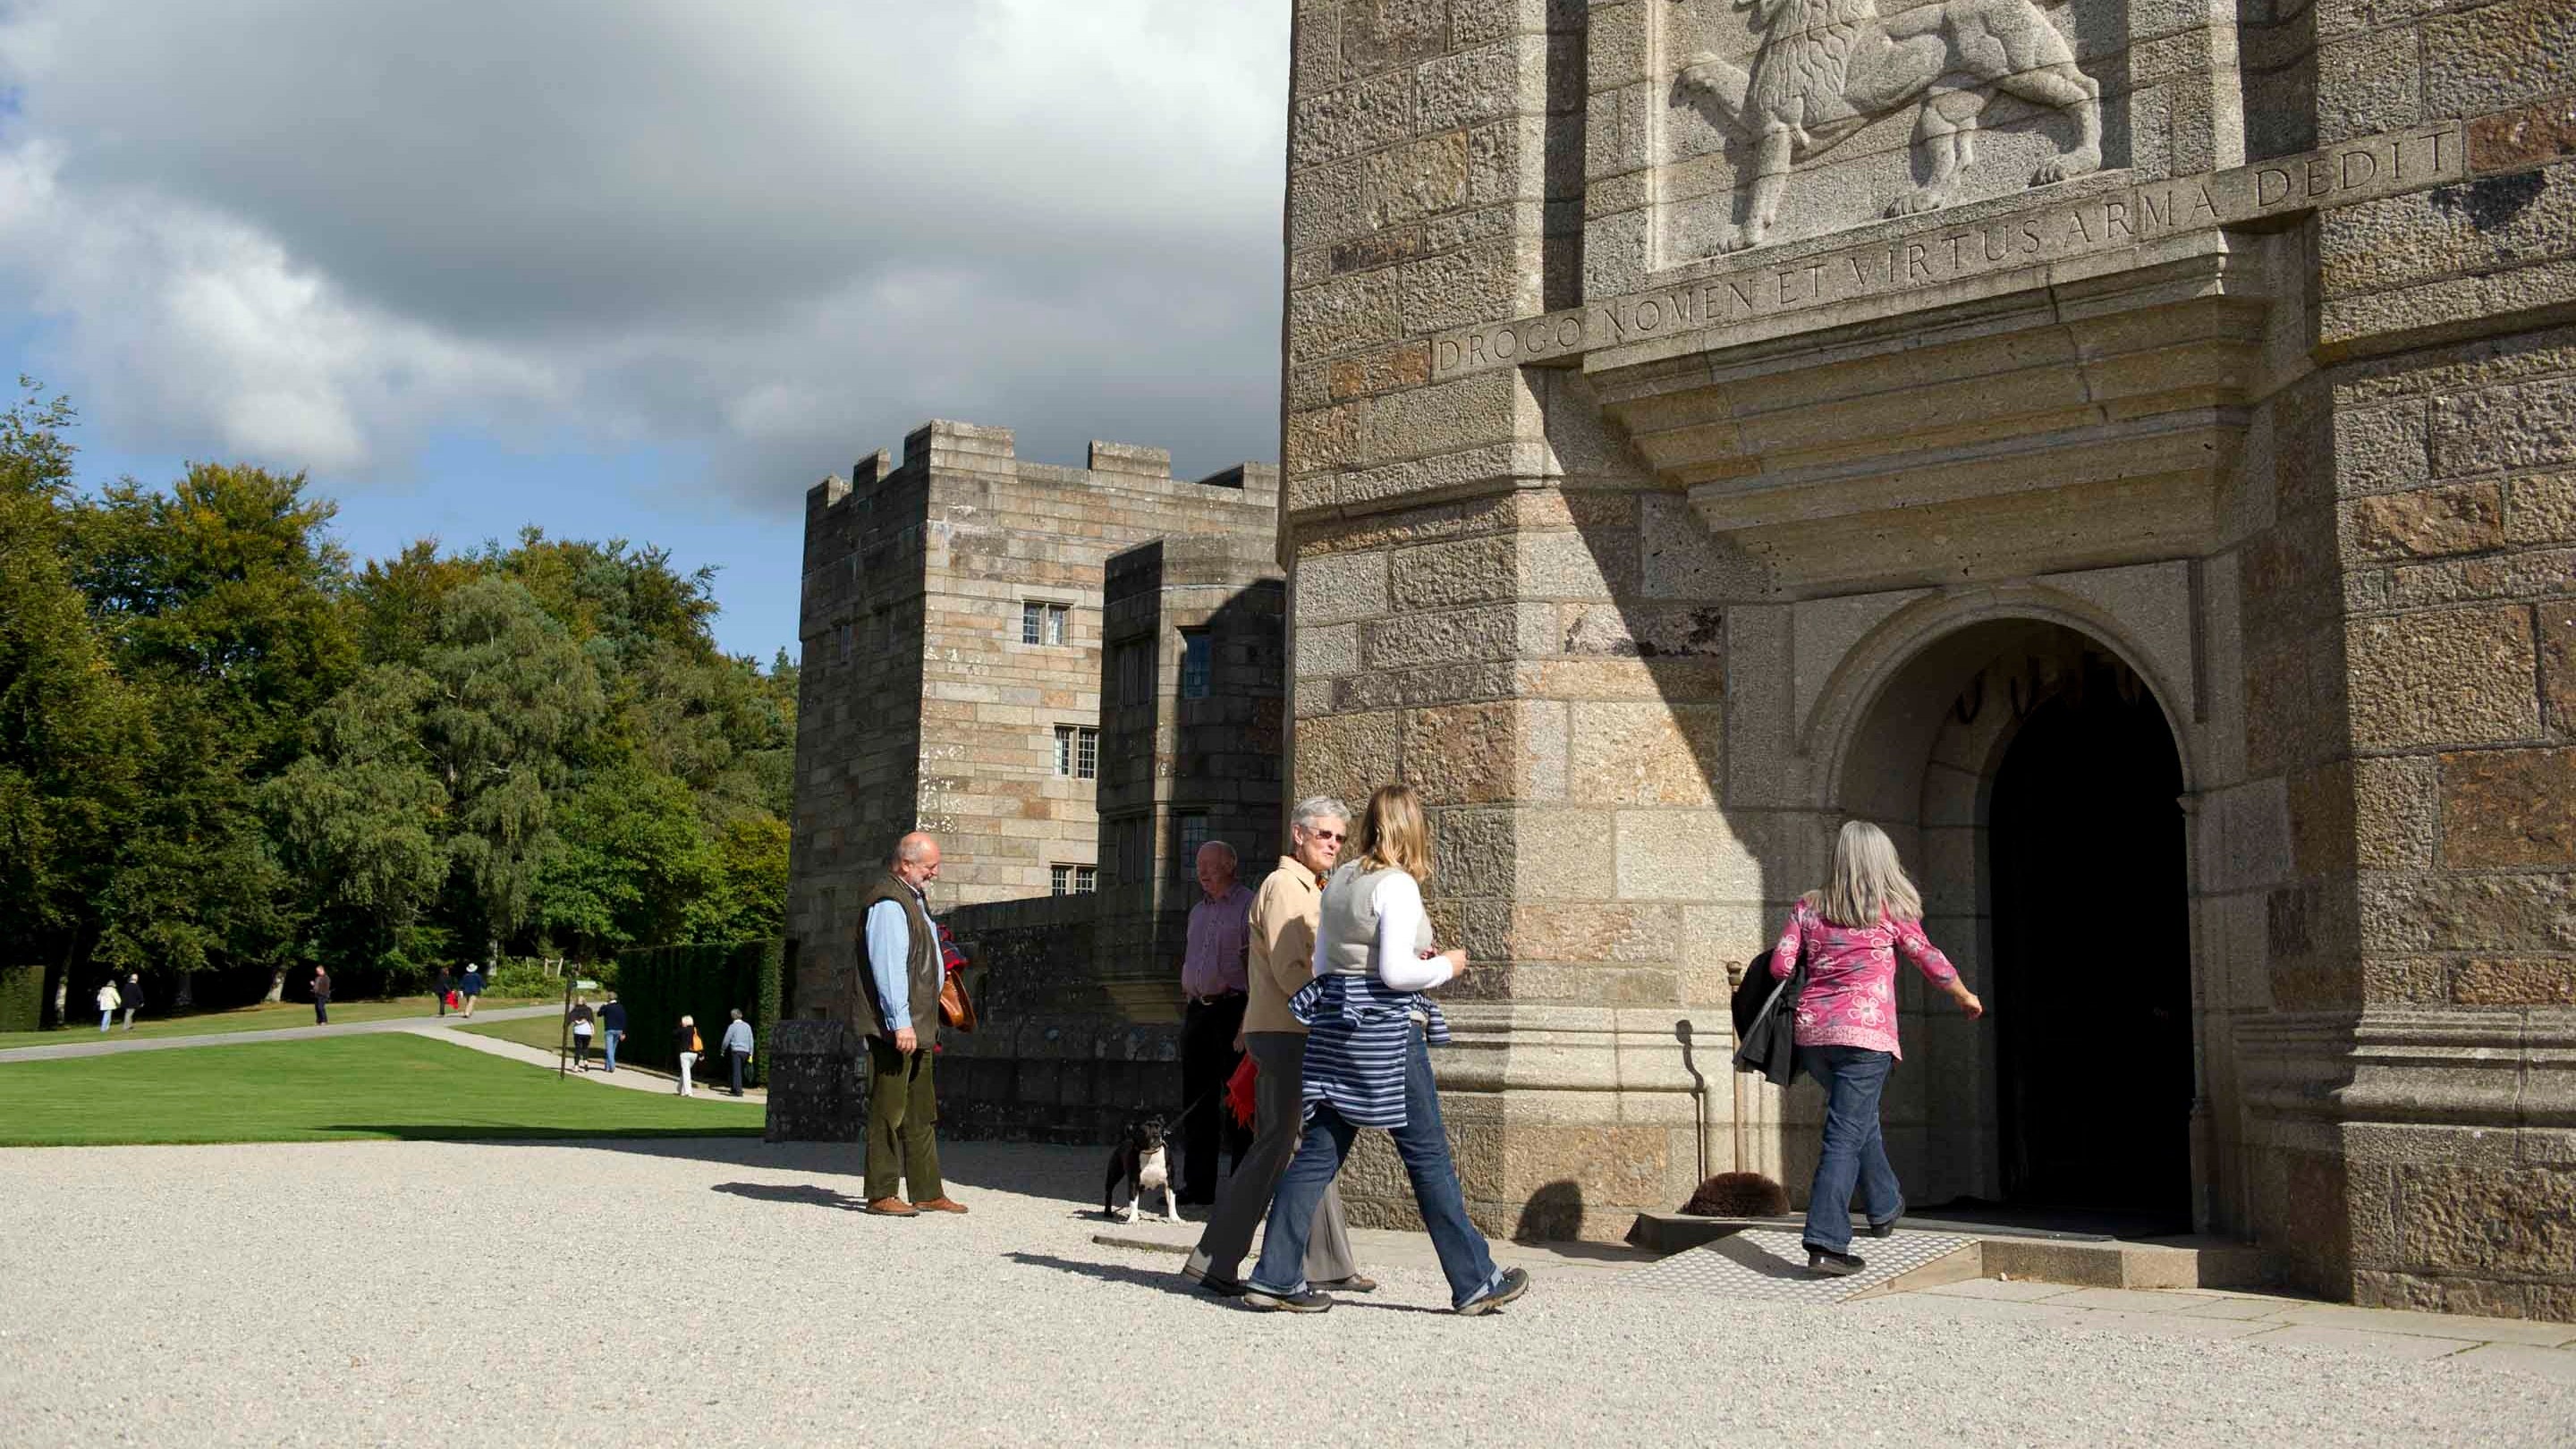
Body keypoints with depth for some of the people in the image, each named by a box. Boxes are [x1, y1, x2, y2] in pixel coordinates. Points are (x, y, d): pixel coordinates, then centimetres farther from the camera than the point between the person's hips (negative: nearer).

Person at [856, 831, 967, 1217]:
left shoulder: (913, 898, 19)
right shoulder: (888, 903, -15)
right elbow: (888, 967, -22)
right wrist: (900, 1023, -25)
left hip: (916, 1027, 11)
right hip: (894, 1028, -11)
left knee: (921, 1113, 13)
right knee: (889, 1110, -5)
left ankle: (928, 1192, 18)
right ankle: (880, 1195, 0)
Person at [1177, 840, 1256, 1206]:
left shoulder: (1248, 907, -5)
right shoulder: (1197, 912, 19)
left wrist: (1246, 1023, -18)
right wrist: (1188, 998, 15)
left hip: (1232, 1009, -7)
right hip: (1197, 1011, 7)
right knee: (1196, 1102, 8)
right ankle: (1197, 1186, 14)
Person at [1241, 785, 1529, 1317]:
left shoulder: (1337, 880, 11)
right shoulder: (1397, 885, -12)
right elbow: (1395, 972, -19)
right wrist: (1445, 966, -1)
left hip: (1335, 1027, 7)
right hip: (1386, 1032, -7)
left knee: (1319, 1151, 8)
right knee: (1428, 1154, 1)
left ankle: (1275, 1277, 7)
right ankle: (1474, 1281, 11)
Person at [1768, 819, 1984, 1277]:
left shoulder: (1808, 907, 7)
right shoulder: (1891, 910, 0)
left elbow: (1780, 964, 0)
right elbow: (1929, 960, 9)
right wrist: (1965, 996, 27)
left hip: (1812, 1033, 4)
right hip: (1865, 1034, -4)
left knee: (1859, 1116, 26)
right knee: (1846, 1136, -6)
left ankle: (1884, 1208, 41)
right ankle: (1826, 1243, -13)